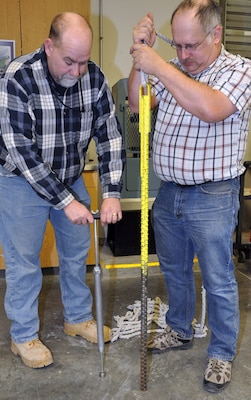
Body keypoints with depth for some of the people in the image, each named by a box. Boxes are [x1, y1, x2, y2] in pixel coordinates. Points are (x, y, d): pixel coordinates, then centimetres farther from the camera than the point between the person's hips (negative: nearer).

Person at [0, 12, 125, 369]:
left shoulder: (94, 77, -12)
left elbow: (110, 136, -9)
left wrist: (111, 193, -19)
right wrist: (67, 202, -28)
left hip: (72, 178, 5)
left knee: (77, 252, 15)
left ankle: (78, 318, 36)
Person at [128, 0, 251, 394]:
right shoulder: (174, 70, 8)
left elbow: (210, 108, -30)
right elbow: (137, 104, 2)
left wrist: (159, 66, -28)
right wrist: (141, 56, -10)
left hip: (212, 198, -6)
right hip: (168, 191, 6)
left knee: (218, 281, 7)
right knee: (174, 270, 21)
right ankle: (180, 331, 43)